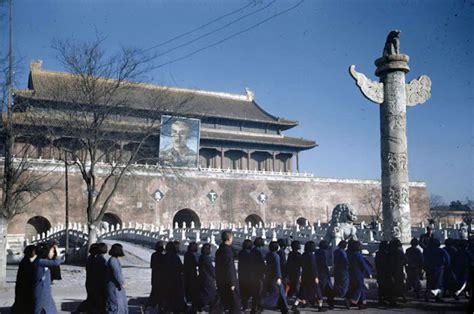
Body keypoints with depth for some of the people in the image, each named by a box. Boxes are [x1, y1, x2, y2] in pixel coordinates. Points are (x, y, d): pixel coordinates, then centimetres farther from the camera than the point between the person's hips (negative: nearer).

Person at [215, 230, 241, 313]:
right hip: (228, 283, -9)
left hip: (220, 282, 9)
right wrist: (232, 283, -16)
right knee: (235, 303, -2)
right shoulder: (227, 250, -17)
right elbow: (229, 268, -20)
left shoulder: (219, 251, 11)